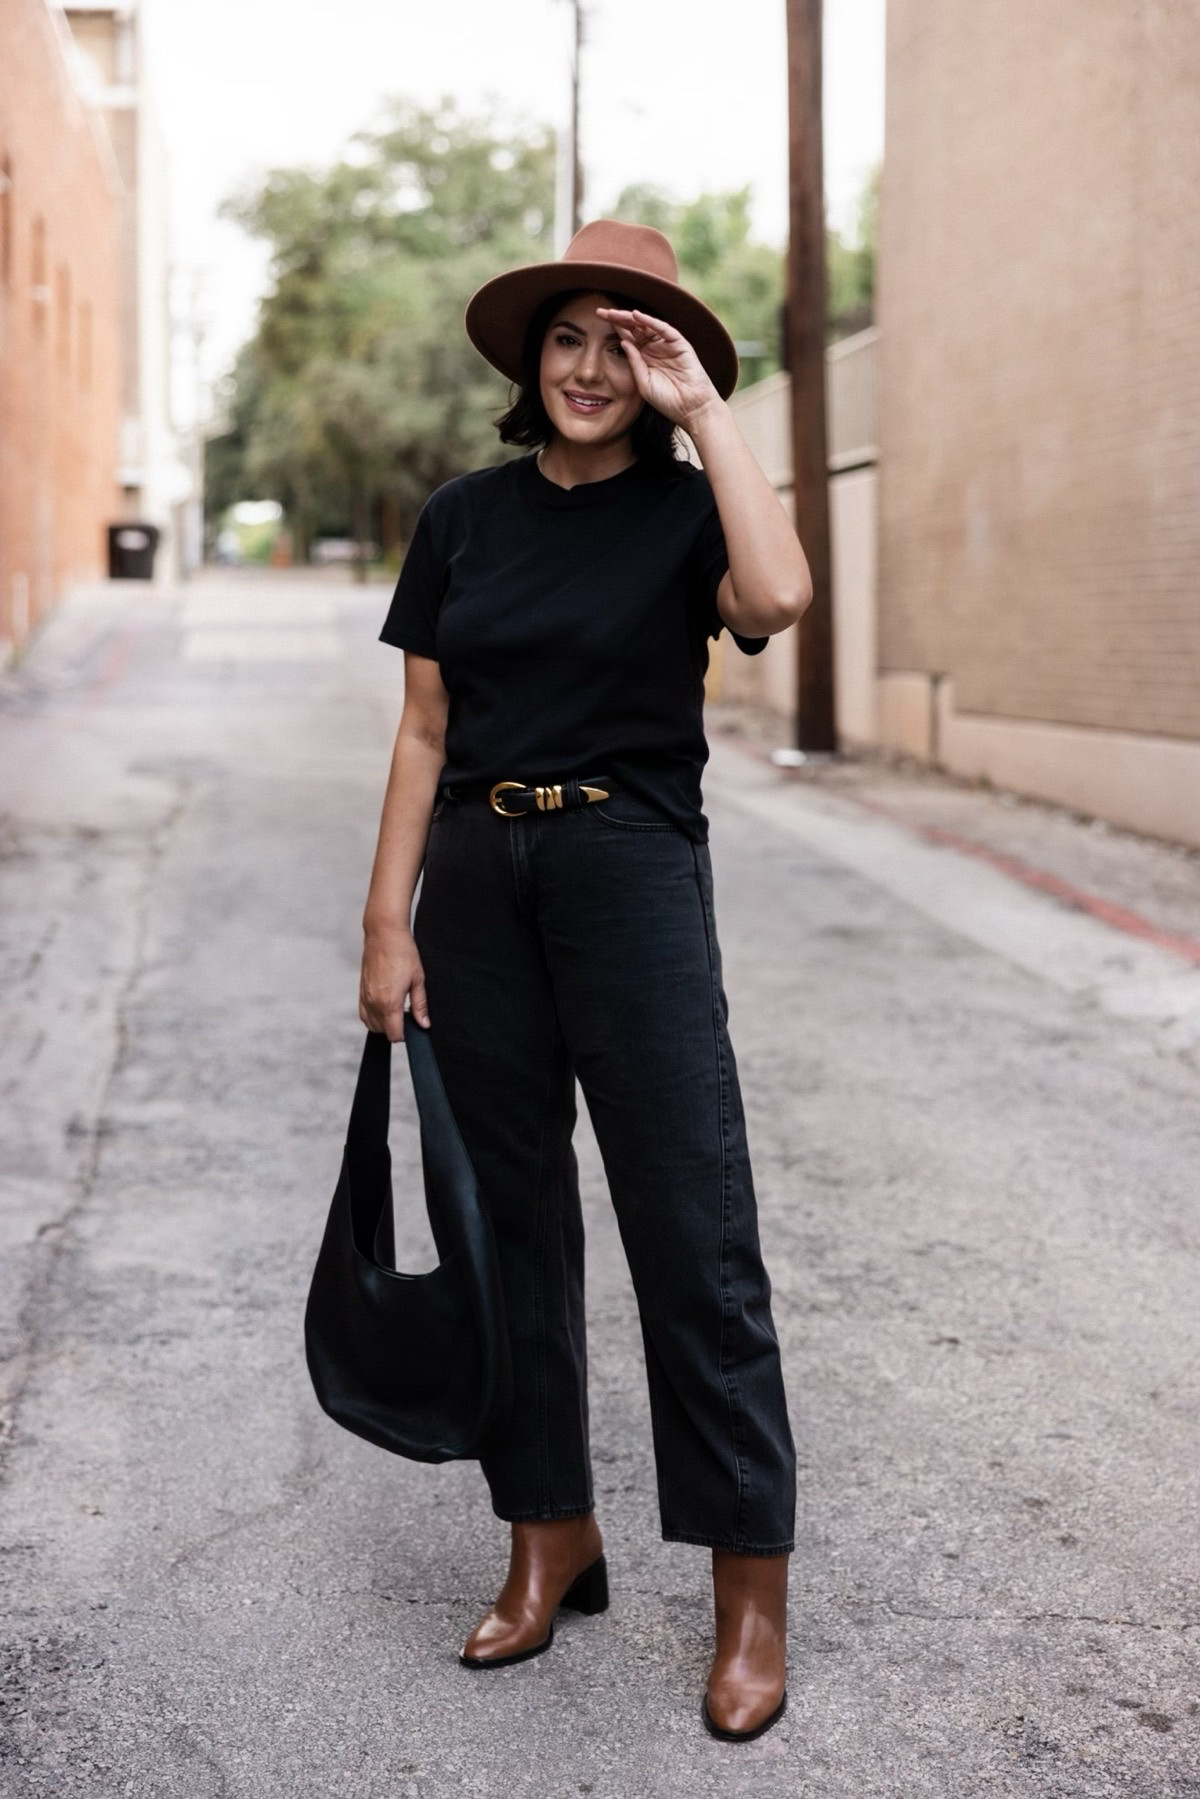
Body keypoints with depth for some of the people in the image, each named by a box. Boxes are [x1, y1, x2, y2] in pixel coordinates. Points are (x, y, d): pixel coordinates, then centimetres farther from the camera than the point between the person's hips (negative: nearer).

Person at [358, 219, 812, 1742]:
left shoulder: (685, 511, 0)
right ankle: (551, 1541, 25)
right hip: (478, 878, 4)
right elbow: (425, 731, 9)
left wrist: (705, 411, -15)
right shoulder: (463, 518, 9)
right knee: (509, 1219, 10)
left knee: (692, 1231, -4)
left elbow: (777, 598, -24)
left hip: (632, 871, -4)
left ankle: (751, 1593, 5)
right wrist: (388, 921, 2)